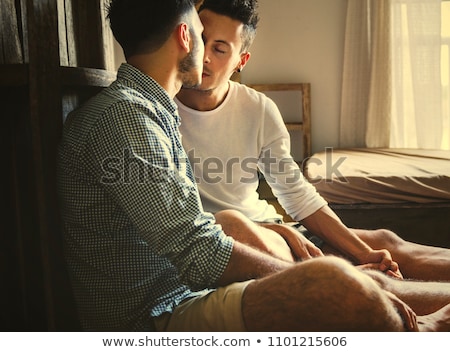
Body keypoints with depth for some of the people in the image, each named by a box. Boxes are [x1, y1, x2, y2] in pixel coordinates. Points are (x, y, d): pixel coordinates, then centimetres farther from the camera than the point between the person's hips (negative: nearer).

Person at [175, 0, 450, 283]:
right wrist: (279, 229, -21)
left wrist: (364, 254, -9)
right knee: (229, 220, -38)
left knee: (384, 242, -5)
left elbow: (298, 194, 1)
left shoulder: (259, 109, -1)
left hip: (265, 229, 5)